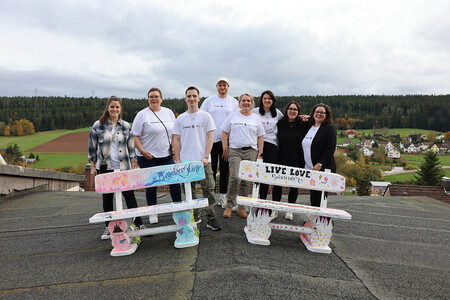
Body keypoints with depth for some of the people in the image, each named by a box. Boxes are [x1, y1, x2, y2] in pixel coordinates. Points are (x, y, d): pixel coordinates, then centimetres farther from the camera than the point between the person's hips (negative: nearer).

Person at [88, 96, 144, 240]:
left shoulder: (126, 126, 5)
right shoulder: (98, 126, 2)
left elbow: (131, 147, 8)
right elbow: (92, 148, 6)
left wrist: (133, 166, 5)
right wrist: (93, 167, 3)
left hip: (123, 168, 0)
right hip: (105, 168, 0)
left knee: (129, 195, 1)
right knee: (107, 197, 8)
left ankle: (139, 224, 9)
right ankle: (108, 227, 20)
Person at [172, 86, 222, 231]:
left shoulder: (206, 116, 4)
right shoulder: (180, 118, 11)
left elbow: (210, 137, -1)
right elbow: (176, 140, 10)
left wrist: (205, 156, -10)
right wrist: (177, 159, 2)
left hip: (203, 160, -2)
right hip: (185, 161, 3)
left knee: (208, 189, -5)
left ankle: (211, 218, 4)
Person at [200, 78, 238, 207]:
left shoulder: (233, 102, 8)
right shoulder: (209, 100, 6)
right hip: (211, 139, 0)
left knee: (225, 169, 6)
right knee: (211, 169, 3)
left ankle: (222, 195, 17)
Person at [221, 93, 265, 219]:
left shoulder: (256, 118, 13)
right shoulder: (233, 116, 9)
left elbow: (260, 137, 14)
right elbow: (224, 133, 9)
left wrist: (260, 153, 5)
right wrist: (225, 149, -1)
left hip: (251, 152, 2)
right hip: (235, 151, -2)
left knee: (246, 180, 3)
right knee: (235, 178, -17)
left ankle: (241, 207, 16)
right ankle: (229, 206, -3)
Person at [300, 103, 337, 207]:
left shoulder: (329, 128, -3)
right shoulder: (308, 127, 15)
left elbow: (330, 148, -12)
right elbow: (302, 147, 19)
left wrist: (320, 164, -19)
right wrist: (302, 165, 12)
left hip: (323, 169, -6)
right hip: (308, 169, 6)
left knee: (320, 196, -5)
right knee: (313, 196, 9)